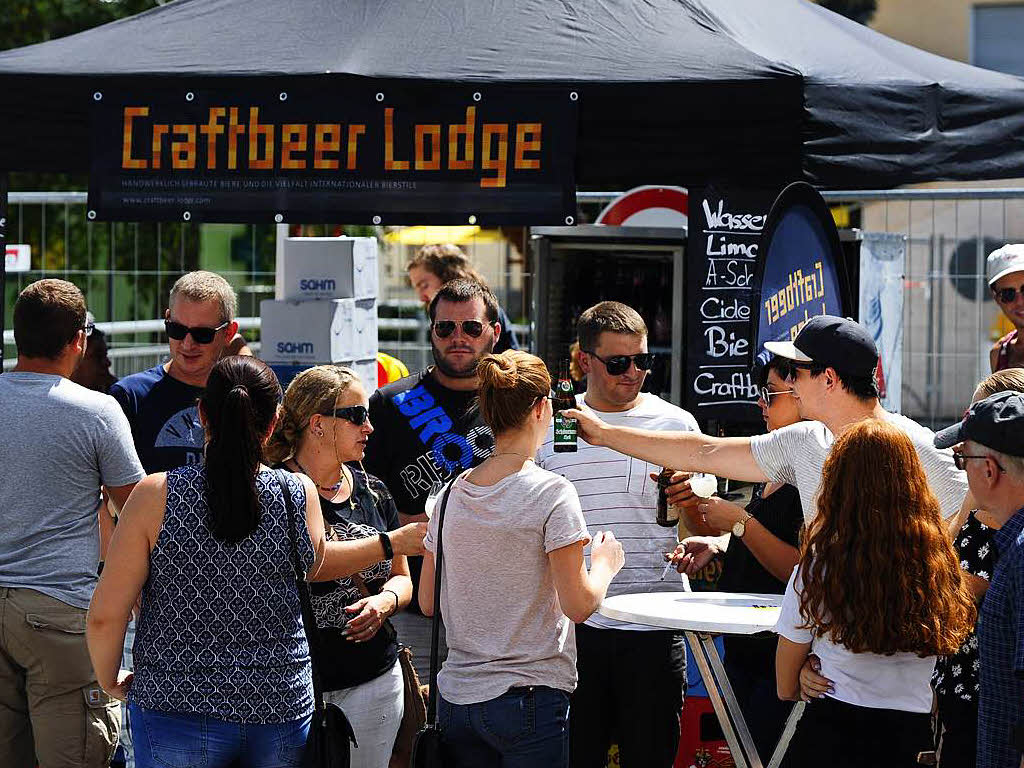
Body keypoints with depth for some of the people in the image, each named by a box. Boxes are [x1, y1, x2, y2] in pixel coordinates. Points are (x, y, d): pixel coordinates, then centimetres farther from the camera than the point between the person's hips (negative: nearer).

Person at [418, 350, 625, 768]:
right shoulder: (552, 493, -11)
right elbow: (578, 605, -13)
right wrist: (605, 564, 5)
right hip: (529, 698, -6)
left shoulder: (453, 493, 5)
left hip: (456, 698, 6)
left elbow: (427, 603, 11)